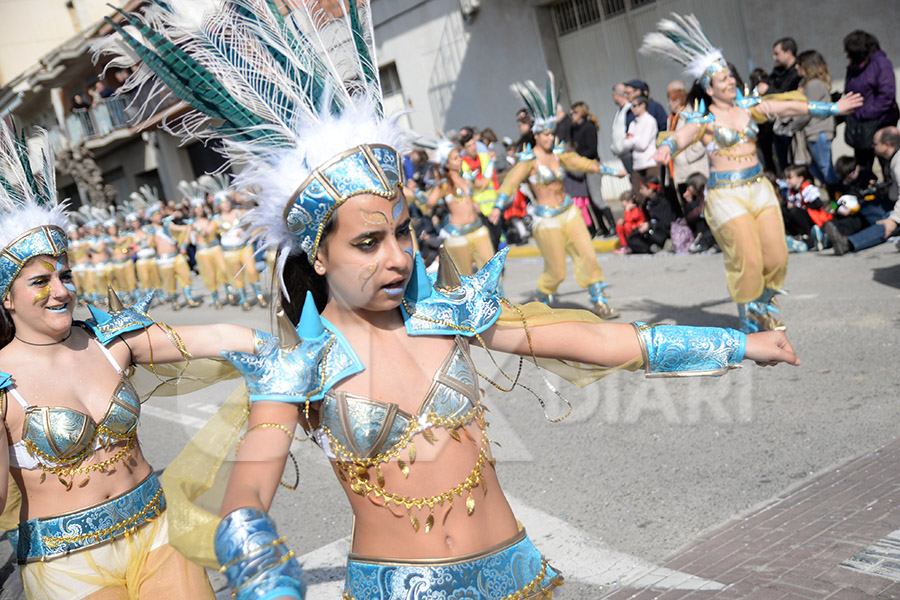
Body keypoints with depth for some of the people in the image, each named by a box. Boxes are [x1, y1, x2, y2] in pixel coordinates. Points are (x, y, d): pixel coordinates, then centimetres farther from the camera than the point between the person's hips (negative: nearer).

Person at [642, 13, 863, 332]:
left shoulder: (748, 107, 8)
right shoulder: (704, 120, -8)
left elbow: (792, 107, 12)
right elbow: (680, 136, -27)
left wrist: (832, 108, 14)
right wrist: (665, 149, -49)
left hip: (759, 188, 5)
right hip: (726, 194, -5)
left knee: (777, 257, 2)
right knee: (747, 260, -8)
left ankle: (764, 306, 29)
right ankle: (749, 321, 13)